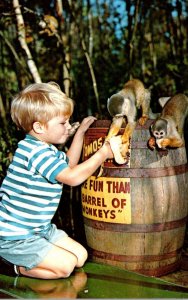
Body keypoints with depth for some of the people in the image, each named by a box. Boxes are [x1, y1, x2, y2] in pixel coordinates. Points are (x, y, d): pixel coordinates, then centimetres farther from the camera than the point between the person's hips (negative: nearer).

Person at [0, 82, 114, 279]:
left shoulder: (45, 150, 8)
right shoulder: (36, 152, -24)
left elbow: (68, 165, 24)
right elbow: (72, 177, -26)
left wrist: (80, 132, 20)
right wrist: (103, 154, -17)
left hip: (39, 229, 10)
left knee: (80, 255, 7)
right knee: (66, 265, -16)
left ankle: (25, 260, 12)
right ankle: (20, 267, 2)